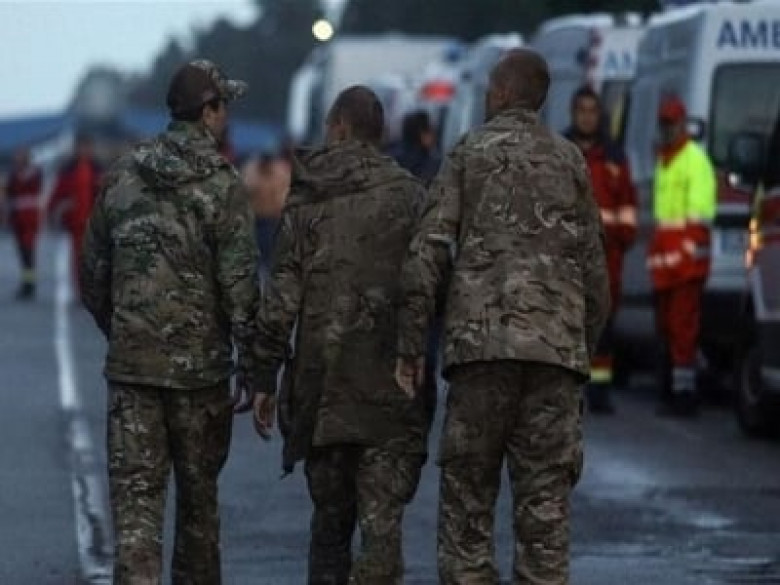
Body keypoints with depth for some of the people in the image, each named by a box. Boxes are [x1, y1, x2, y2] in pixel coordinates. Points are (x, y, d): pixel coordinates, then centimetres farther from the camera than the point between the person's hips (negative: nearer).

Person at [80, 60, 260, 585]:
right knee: (199, 500, 13)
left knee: (136, 500, -1)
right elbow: (240, 287, -12)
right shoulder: (222, 186, -8)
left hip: (131, 364, 2)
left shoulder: (123, 176, 5)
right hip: (200, 365, -2)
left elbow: (93, 275, 12)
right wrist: (251, 366, -5)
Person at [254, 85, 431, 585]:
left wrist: (265, 377, 5)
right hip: (391, 385, -2)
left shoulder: (306, 201, 3)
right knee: (382, 515, -5)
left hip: (322, 380, 2)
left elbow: (282, 299, 0)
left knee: (330, 516, 15)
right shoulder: (408, 194, -1)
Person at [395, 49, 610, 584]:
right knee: (546, 502, 1)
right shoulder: (570, 161, 13)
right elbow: (595, 272, 11)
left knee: (467, 498, 4)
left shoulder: (469, 154, 6)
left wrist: (411, 348, 2)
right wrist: (586, 350, 20)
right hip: (556, 346, 2)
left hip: (480, 343, -2)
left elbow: (425, 256, -2)